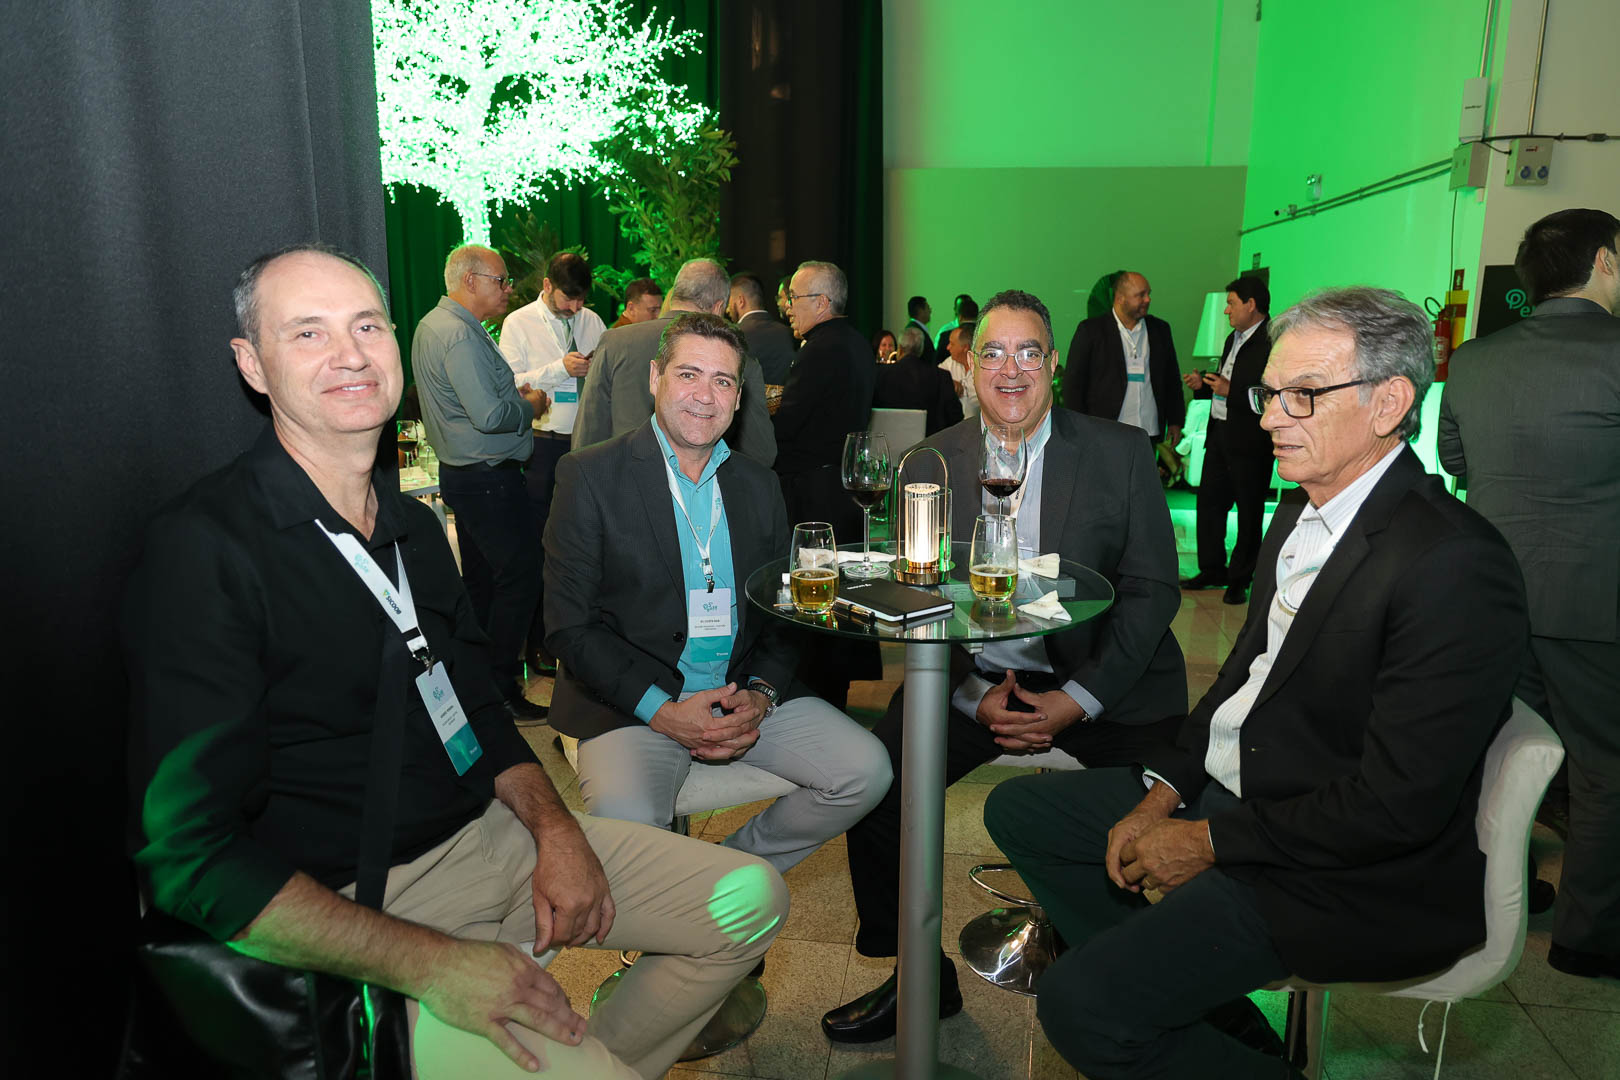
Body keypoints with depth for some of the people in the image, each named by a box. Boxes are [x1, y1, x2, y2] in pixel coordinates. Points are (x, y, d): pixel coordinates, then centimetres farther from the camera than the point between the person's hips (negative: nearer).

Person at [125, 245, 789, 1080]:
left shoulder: (413, 526, 10)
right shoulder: (202, 549, -15)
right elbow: (193, 858, -18)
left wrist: (556, 828, -2)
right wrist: (429, 964, -23)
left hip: (490, 836, 7)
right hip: (352, 910, -7)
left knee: (751, 899, 5)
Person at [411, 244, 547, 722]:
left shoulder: (432, 324, 14)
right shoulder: (461, 334, -20)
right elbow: (490, 416, -26)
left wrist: (510, 394, 11)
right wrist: (530, 405, -8)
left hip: (460, 473, 11)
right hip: (488, 478, -11)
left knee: (481, 579, 18)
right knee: (519, 578, -4)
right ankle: (500, 690, 4)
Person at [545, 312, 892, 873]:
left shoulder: (758, 485, 11)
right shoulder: (591, 476, -3)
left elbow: (784, 611, 13)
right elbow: (570, 625, -7)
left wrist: (762, 695, -7)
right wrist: (661, 711, -16)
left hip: (744, 694, 5)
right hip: (632, 704, -4)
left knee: (867, 771, -11)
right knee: (626, 819, -32)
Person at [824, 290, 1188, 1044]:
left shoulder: (1122, 453, -1)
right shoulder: (932, 462, 4)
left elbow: (1153, 591, -3)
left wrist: (1076, 700, -13)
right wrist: (975, 696, -11)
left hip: (1102, 686, -1)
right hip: (973, 682, 2)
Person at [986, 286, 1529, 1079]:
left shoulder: (1454, 565, -23)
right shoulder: (1303, 515, 6)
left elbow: (1400, 802, -24)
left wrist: (1210, 840, -17)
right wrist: (1167, 790, 1)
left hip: (1350, 873, -9)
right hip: (1227, 791, 10)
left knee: (1079, 1003, -22)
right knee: (1018, 810, 12)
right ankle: (1190, 1010, 14)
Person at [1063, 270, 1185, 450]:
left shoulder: (1160, 329, 13)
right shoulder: (1090, 330, 1)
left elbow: (1172, 380, 19)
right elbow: (1073, 384, 0)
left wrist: (1175, 421, 13)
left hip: (1151, 435, 3)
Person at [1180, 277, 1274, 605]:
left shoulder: (1273, 343, -15)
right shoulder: (1233, 339, 15)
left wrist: (1230, 391, -24)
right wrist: (1204, 384, 7)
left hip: (1250, 442, -9)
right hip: (1219, 434, 9)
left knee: (1248, 511, 4)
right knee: (1209, 502, 13)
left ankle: (1240, 580, 15)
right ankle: (1212, 570, 27)